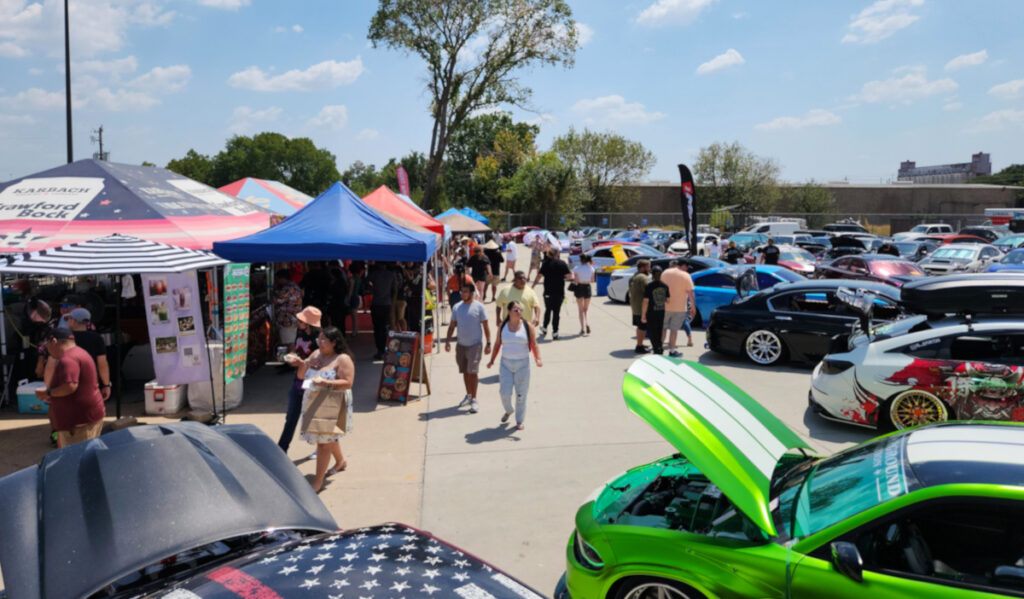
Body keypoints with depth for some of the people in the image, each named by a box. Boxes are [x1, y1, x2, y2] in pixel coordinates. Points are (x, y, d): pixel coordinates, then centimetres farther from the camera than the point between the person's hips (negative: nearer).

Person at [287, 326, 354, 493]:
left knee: (324, 441, -6)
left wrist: (326, 383, -28)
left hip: (331, 406, -8)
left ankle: (318, 481, 2)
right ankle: (340, 462, 48)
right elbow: (301, 375, 11)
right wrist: (303, 363, -9)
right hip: (314, 405, 8)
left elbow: (347, 383, -20)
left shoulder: (343, 359, -13)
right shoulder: (316, 354, 8)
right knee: (329, 437, 23)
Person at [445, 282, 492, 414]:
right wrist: (447, 341, 2)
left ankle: (474, 400, -2)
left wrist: (488, 343, -6)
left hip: (475, 345, -4)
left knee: (473, 371, -10)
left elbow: (486, 326, -3)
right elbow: (452, 325, 11)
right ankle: (468, 395, 30)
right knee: (465, 372, 14)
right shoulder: (457, 307, 5)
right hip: (461, 344, 4)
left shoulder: (479, 307, -6)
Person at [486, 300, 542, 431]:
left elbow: (534, 344, -4)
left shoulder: (528, 326, -3)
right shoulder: (503, 326, 3)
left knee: (521, 394, 3)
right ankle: (508, 411, 30)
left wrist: (538, 359, -18)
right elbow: (497, 344, 12)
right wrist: (492, 360, 11)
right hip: (506, 364, 2)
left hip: (522, 364, -1)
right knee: (505, 393, -2)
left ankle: (520, 421, 18)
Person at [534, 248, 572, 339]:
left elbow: (539, 276, -5)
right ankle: (555, 332, 1)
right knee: (557, 311, 3)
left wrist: (533, 284, 5)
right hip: (560, 292, -1)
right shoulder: (562, 263, -3)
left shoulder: (545, 263, -2)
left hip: (548, 292, 1)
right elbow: (568, 276, -6)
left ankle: (544, 328, 30)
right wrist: (571, 273, 16)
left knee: (548, 310, 18)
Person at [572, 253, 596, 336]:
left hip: (579, 288, -2)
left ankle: (582, 329, 3)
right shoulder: (591, 268, -2)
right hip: (587, 287, 2)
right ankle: (587, 323, -9)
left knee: (581, 310, 7)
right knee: (586, 309, 16)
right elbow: (592, 280, 3)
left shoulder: (577, 268, -10)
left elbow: (575, 281, -10)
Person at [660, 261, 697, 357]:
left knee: (663, 328, 15)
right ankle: (672, 350, 6)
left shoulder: (665, 273, 3)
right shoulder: (686, 276, -7)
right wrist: (693, 308, -2)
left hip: (665, 306, 3)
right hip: (679, 307, -3)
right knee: (674, 329, 3)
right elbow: (691, 293, -9)